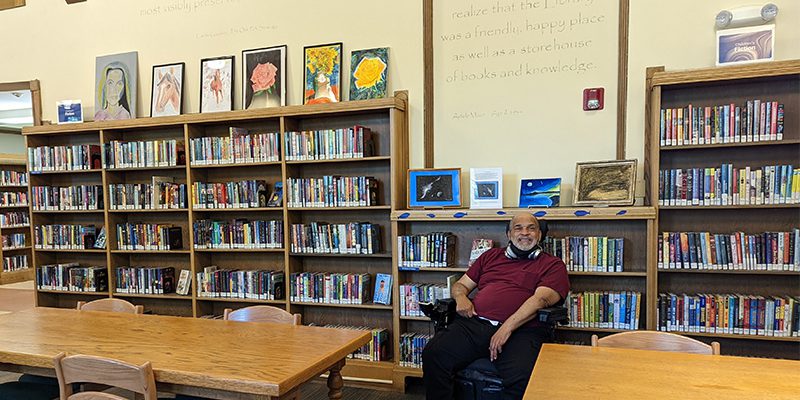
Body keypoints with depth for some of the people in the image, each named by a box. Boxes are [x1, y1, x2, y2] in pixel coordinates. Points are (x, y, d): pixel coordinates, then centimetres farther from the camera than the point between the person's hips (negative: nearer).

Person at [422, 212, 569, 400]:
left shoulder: (553, 265, 14)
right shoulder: (491, 256, 28)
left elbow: (541, 299, -2)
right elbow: (461, 284, 29)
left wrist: (508, 327, -16)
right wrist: (460, 297, 4)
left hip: (521, 330, -3)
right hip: (474, 323, 4)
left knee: (521, 377, -35)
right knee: (433, 354, -22)